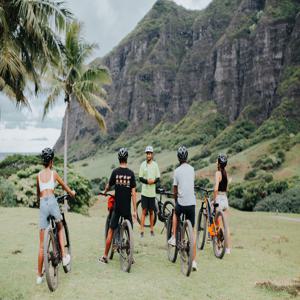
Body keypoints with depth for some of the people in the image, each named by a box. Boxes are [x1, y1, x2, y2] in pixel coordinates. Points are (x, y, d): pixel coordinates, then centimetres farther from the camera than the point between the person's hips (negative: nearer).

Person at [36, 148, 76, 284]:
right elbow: (64, 186, 21)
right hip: (52, 201, -2)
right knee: (60, 227, 28)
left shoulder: (38, 175, 15)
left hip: (42, 204, 2)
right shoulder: (53, 173, 7)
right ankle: (64, 256, 14)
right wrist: (71, 193, 41)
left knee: (42, 244, 5)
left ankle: (39, 275, 9)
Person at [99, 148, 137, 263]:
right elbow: (133, 193, -6)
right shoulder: (131, 173, -5)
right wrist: (135, 210, -3)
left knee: (111, 231, 8)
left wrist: (104, 192, 30)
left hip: (117, 207, 0)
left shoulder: (115, 172, -6)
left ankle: (105, 256, 12)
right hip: (127, 208, 0)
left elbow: (108, 186, 6)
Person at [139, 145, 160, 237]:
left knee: (151, 211, 10)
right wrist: (147, 181, -20)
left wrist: (154, 181, -18)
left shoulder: (155, 165, 2)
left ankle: (152, 229, 21)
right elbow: (140, 178, -1)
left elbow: (158, 178, 4)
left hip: (152, 192, 1)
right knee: (144, 211, -1)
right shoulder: (143, 164, -1)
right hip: (144, 191, -1)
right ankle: (142, 230, 3)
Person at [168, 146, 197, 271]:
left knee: (175, 213, 35)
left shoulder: (177, 171, -4)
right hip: (192, 203, 2)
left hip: (181, 202, -2)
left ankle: (173, 238, 25)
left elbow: (175, 189, 3)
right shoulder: (192, 169, 5)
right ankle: (194, 261, 6)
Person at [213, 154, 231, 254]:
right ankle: (227, 248, 13)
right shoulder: (225, 173, 10)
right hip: (226, 200, 7)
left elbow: (216, 189, -22)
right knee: (226, 226, 9)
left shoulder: (218, 173, -13)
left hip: (219, 200, -7)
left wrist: (214, 200, -13)